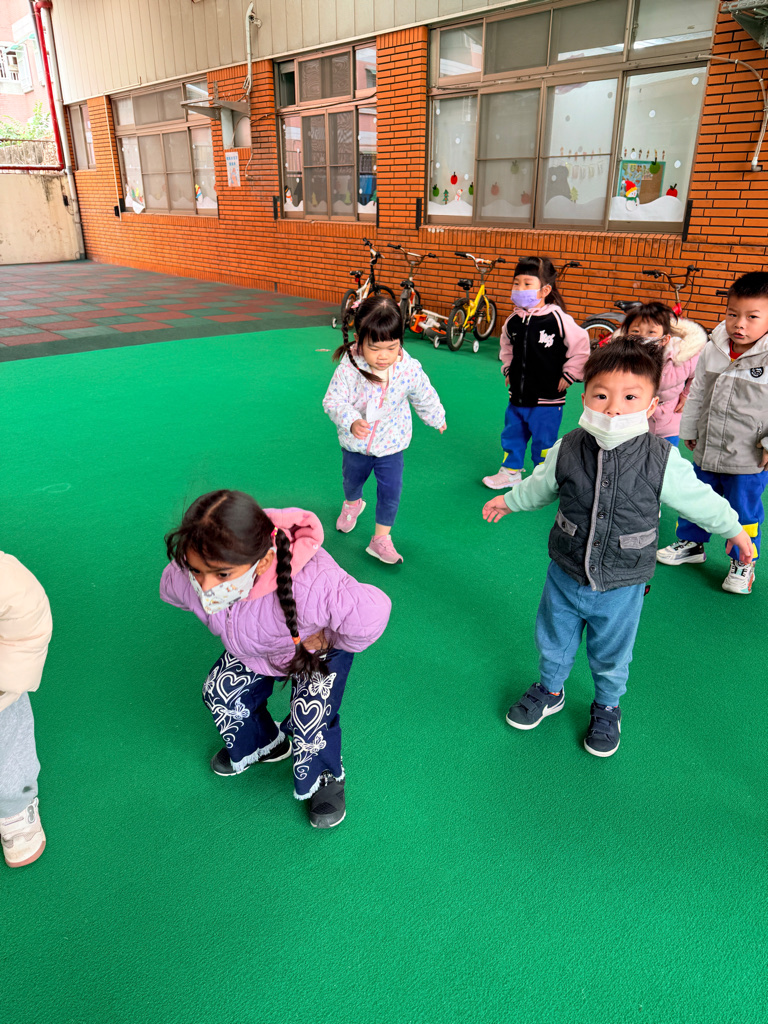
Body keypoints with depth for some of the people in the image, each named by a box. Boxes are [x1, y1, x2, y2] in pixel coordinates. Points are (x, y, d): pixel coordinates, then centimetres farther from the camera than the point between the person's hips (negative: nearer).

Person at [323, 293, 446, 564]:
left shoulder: (409, 369, -20)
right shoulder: (349, 368, -27)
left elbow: (425, 398, -2)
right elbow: (333, 400, -21)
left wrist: (437, 418, 15)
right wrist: (351, 421, -40)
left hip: (391, 443, 0)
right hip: (355, 443, 1)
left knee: (391, 490, -1)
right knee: (352, 480, 25)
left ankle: (381, 538, 19)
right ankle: (352, 504, 61)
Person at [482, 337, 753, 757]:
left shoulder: (663, 461, -21)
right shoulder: (567, 450, -16)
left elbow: (699, 498, -2)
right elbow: (541, 485, 6)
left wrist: (733, 528, 13)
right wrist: (509, 500, 22)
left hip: (621, 587, -1)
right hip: (565, 575, 2)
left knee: (611, 655, 19)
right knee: (553, 641, 22)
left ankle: (607, 707, 48)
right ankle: (550, 690, 51)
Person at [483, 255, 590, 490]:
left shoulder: (558, 319, -15)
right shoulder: (513, 321, 0)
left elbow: (581, 346, -7)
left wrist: (568, 376, -6)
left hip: (547, 400, -5)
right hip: (517, 396, 5)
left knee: (543, 441, 6)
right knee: (512, 435, 16)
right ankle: (510, 472, 34)